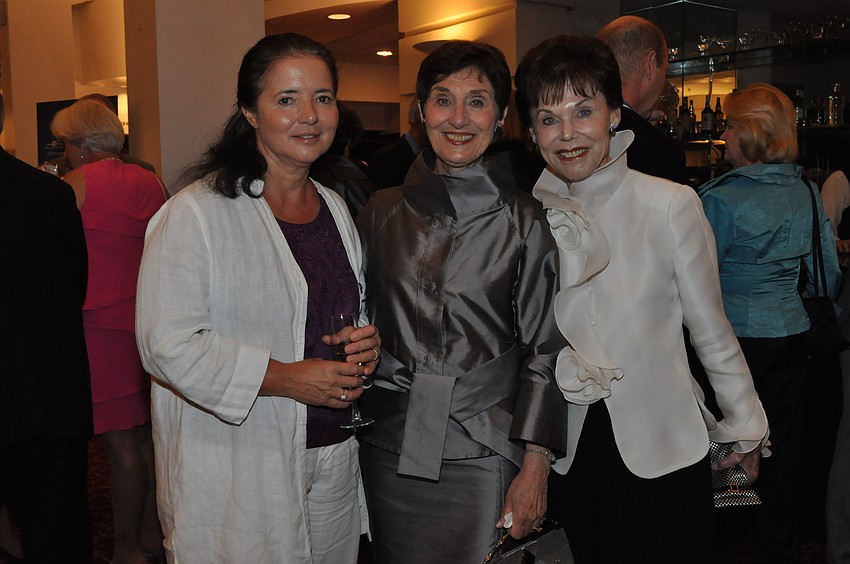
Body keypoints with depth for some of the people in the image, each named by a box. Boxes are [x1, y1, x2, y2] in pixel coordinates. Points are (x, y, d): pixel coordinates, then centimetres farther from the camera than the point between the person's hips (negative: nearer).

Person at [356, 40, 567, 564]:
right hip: (389, 451, 3)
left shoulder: (525, 221, -5)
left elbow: (544, 351, -4)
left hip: (482, 458, -2)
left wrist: (535, 467, -7)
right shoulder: (384, 211, 3)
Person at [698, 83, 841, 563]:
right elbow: (829, 274, 8)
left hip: (737, 340, -5)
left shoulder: (722, 198, -16)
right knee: (783, 447, 14)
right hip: (794, 337, 6)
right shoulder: (810, 192, 2)